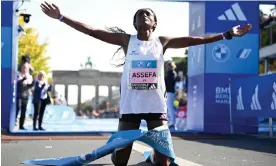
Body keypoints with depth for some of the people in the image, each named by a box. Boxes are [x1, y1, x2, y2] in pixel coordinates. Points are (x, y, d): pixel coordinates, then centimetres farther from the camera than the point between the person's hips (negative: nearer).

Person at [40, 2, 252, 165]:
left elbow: (195, 40, 2)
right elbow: (92, 31, -1)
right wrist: (61, 17, -5)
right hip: (130, 106, 0)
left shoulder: (162, 42, 6)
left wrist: (228, 34, -3)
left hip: (156, 105, 0)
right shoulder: (127, 40, 4)